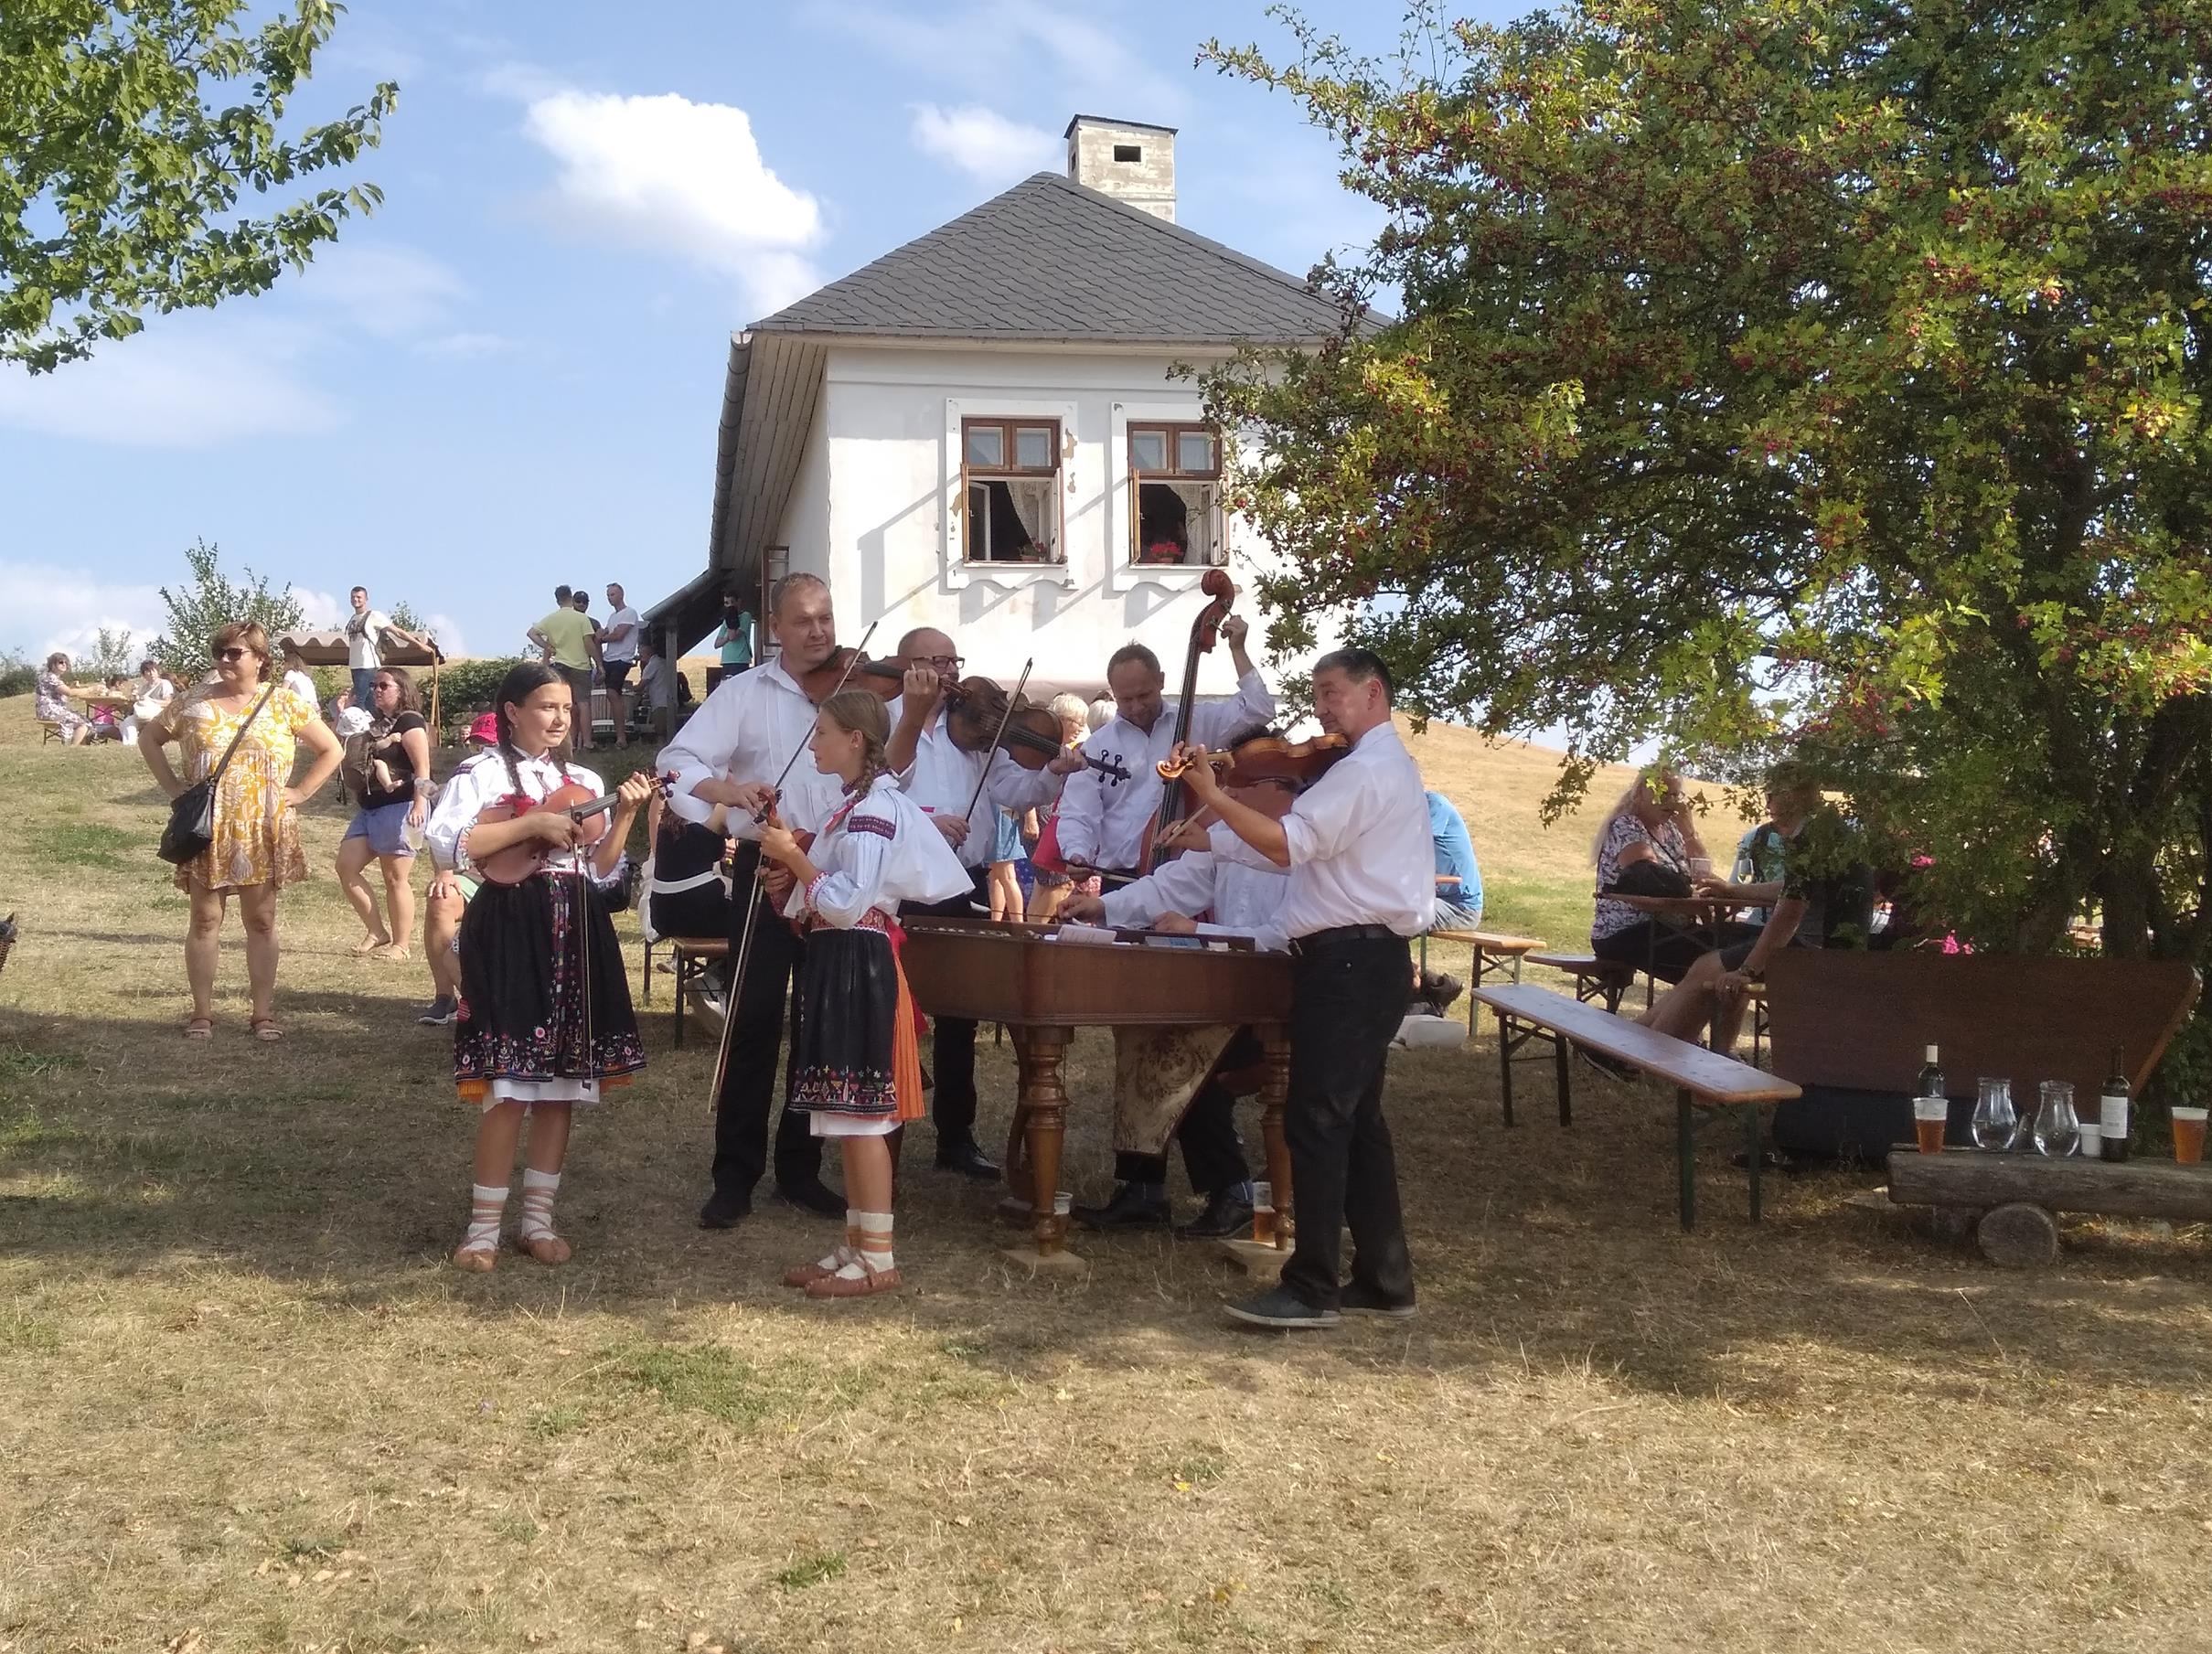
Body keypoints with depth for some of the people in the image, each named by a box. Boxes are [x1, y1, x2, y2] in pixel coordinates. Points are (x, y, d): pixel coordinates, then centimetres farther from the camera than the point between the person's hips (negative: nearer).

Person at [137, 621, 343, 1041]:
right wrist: (172, 787, 5)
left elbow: (332, 750, 5)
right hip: (207, 831, 1)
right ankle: (202, 1012, 12)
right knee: (205, 920, 4)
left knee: (261, 921, 5)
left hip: (263, 833, -1)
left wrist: (300, 792, -3)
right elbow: (149, 739, 16)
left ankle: (263, 1012, 12)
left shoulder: (285, 704, 1)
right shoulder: (193, 703, 4)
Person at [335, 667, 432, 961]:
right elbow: (367, 761, 32)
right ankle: (377, 932, 9)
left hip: (400, 807, -9)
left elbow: (423, 768, -16)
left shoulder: (409, 722, -7)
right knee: (346, 866, 1)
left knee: (396, 878, -5)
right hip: (369, 807, 9)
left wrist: (420, 804, -26)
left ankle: (400, 945, 3)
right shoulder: (377, 725, 19)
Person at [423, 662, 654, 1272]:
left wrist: (624, 816, -3)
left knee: (562, 1081, 8)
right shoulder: (482, 773, -2)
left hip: (575, 932, 6)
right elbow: (446, 844, -18)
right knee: (509, 1084, -8)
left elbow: (600, 872, 11)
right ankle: (484, 1225, 3)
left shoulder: (583, 782, 13)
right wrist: (533, 824, -17)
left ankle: (538, 1217, 17)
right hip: (511, 932, -6)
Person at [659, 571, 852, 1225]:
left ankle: (801, 1168, 22)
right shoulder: (744, 693, 0)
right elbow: (677, 762, -13)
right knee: (754, 1024, -1)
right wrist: (729, 788, -31)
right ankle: (735, 1177, 8)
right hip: (766, 872, -3)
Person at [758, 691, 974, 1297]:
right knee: (845, 1115, 13)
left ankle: (879, 1259, 0)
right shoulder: (858, 805, 16)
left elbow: (847, 904, -22)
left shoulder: (874, 808, -15)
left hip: (856, 968, -10)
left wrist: (793, 857, -14)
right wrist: (793, 858, 7)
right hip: (838, 964, 10)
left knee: (860, 1116, -6)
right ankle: (856, 1244, 20)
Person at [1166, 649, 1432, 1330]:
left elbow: (1287, 843, -24)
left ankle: (1312, 1288, -8)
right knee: (1355, 1118, 13)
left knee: (1316, 1119, -10)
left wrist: (1211, 795, -21)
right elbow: (1305, 849, 19)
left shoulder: (1365, 769, -13)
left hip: (1349, 961, -11)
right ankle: (1383, 1278, 18)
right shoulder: (1386, 765, 22)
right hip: (1366, 958, 11)